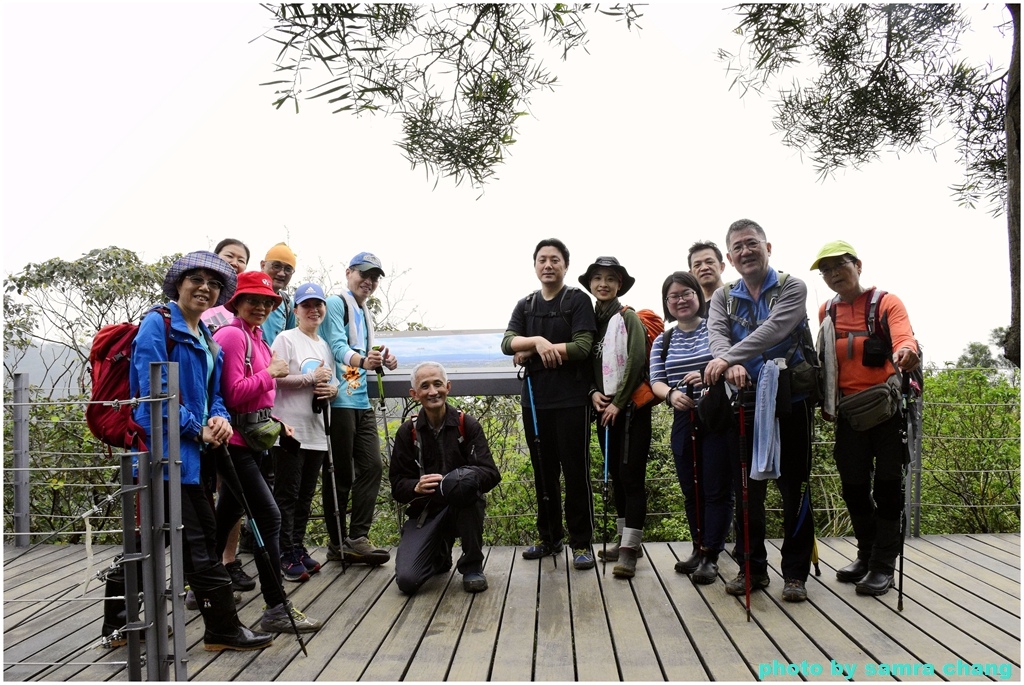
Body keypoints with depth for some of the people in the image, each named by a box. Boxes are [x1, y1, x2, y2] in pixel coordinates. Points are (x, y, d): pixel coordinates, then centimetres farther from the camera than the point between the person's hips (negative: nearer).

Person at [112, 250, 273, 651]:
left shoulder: (208, 341, 17)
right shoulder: (157, 324, -8)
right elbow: (153, 390, -15)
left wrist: (219, 419, -3)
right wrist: (197, 430, -12)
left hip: (195, 452, 9)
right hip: (165, 448, -9)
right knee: (197, 545, -4)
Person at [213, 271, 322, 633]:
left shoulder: (257, 338, 16)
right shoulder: (232, 335, -13)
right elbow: (234, 394, -19)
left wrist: (274, 421, 11)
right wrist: (271, 372, -13)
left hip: (252, 441, 10)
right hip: (235, 442, -10)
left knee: (227, 515, 19)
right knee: (269, 517, -10)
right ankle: (277, 609, -5)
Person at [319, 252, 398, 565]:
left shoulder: (365, 313, 21)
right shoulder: (336, 304, -5)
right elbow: (338, 345, -19)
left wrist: (383, 361, 1)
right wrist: (361, 360, -38)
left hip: (362, 401, 8)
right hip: (339, 400, -8)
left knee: (372, 466, 3)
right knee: (340, 473, -1)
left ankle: (357, 538, 7)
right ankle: (338, 544, 9)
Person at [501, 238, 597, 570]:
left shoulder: (578, 300, -1)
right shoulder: (525, 305, 14)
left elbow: (582, 347, -13)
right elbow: (507, 343, 0)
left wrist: (529, 352, -8)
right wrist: (538, 341, -20)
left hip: (571, 400, -5)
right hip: (535, 399, 5)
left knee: (575, 472, 0)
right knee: (543, 471, 11)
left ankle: (582, 543, 9)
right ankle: (549, 537, 23)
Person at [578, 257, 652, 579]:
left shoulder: (628, 318, -5)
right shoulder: (590, 320, 11)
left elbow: (636, 362, -14)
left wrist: (618, 402, -14)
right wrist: (594, 393, -4)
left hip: (630, 407, -6)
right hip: (604, 409, 7)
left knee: (631, 475, -7)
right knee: (615, 475, 11)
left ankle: (630, 547, -5)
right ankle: (625, 538, 21)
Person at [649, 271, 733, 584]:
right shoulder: (662, 341, 11)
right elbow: (656, 381, 5)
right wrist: (671, 394, -17)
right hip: (684, 421, 4)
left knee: (717, 489, -2)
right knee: (691, 490, 12)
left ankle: (710, 556, 6)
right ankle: (699, 549, 25)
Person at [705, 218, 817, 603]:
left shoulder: (792, 289, -1)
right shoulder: (723, 297, 10)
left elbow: (774, 329, -20)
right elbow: (717, 335, -9)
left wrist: (729, 358, -33)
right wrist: (731, 366, -32)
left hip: (790, 401, -3)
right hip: (745, 402, 3)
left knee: (794, 488, 3)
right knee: (746, 489, 7)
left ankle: (795, 572, 15)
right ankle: (752, 568, 20)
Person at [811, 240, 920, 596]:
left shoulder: (887, 303, -5)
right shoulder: (826, 311, 9)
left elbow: (904, 339, -23)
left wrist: (906, 353, -46)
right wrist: (825, 402, 14)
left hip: (887, 409, -4)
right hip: (848, 413, 4)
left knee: (886, 486, 1)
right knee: (854, 487, 10)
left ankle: (883, 565, 10)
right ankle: (866, 555, 28)